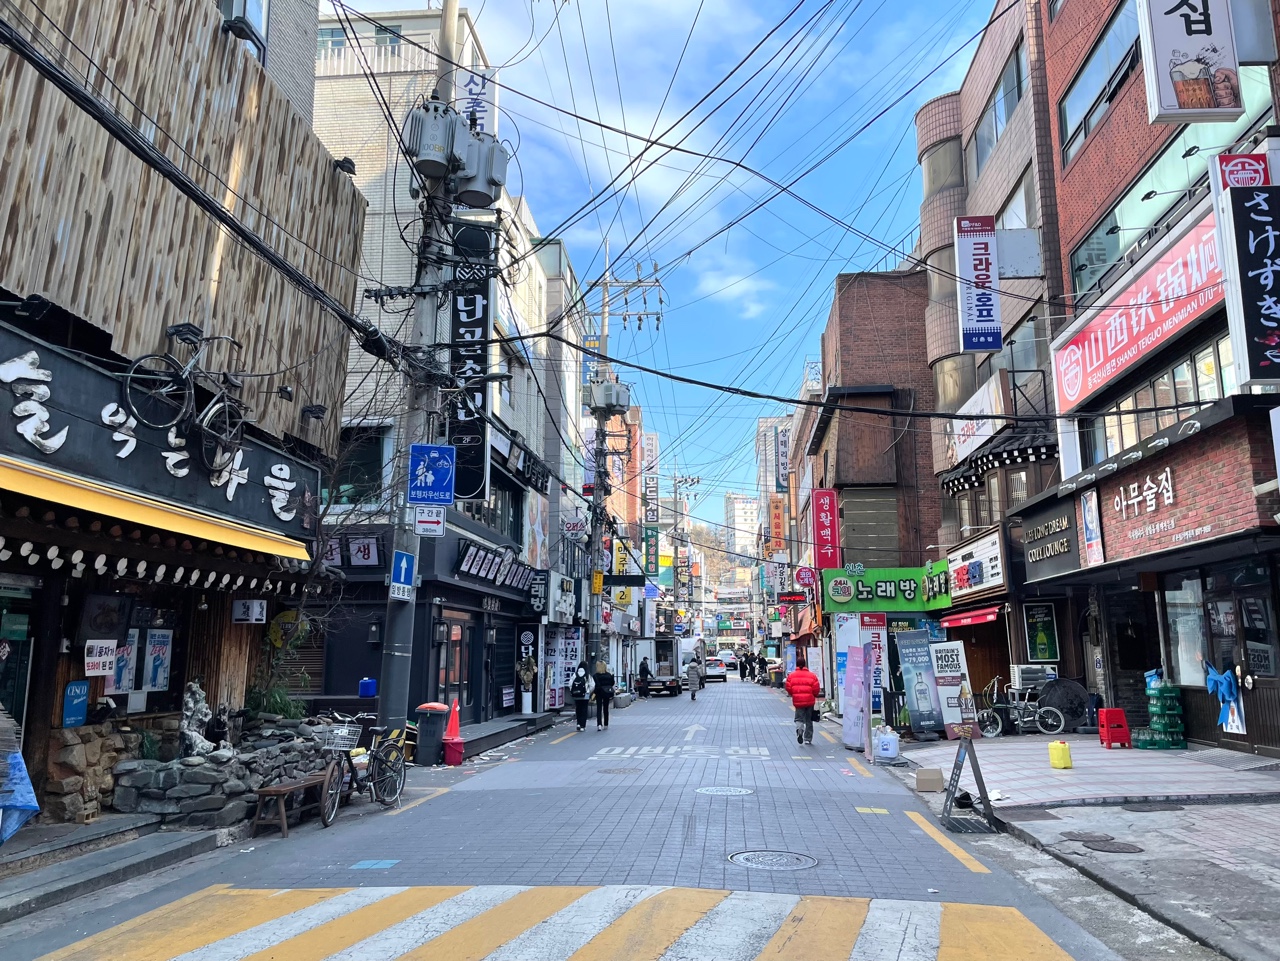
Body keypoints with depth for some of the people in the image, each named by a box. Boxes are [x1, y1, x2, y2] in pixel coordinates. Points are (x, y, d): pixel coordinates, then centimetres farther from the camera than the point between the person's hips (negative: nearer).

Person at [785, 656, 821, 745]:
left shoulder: (791, 675, -2)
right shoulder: (812, 675, -3)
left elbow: (788, 688, -2)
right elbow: (816, 689, -4)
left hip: (798, 701, 0)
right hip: (810, 701, 1)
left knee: (799, 718, 9)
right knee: (809, 720, 15)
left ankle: (799, 730, -23)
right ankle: (808, 739, 18)